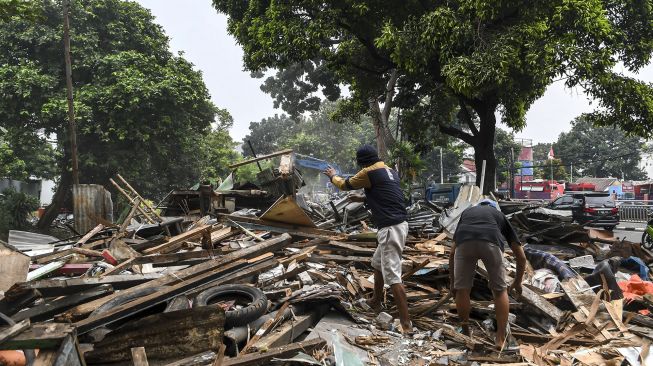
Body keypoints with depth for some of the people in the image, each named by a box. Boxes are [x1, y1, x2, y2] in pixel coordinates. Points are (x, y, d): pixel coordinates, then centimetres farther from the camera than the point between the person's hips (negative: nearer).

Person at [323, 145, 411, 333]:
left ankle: (406, 324, -9)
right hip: (399, 224, 10)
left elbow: (345, 185, 7)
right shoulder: (390, 171, 15)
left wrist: (333, 176, 27)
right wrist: (363, 199, 34)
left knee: (393, 275, -9)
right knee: (377, 264, 26)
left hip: (390, 228, -10)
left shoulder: (369, 172, -9)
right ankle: (376, 302, 43)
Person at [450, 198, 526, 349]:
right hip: (491, 242, 0)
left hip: (465, 243, 1)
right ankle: (501, 338, 25)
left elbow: (452, 252, 39)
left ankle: (466, 335, 32)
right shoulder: (500, 216, 38)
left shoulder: (467, 212, 41)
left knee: (462, 289, 20)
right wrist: (518, 282, 53)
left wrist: (452, 282, 47)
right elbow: (521, 256, 39)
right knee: (500, 290, 21)